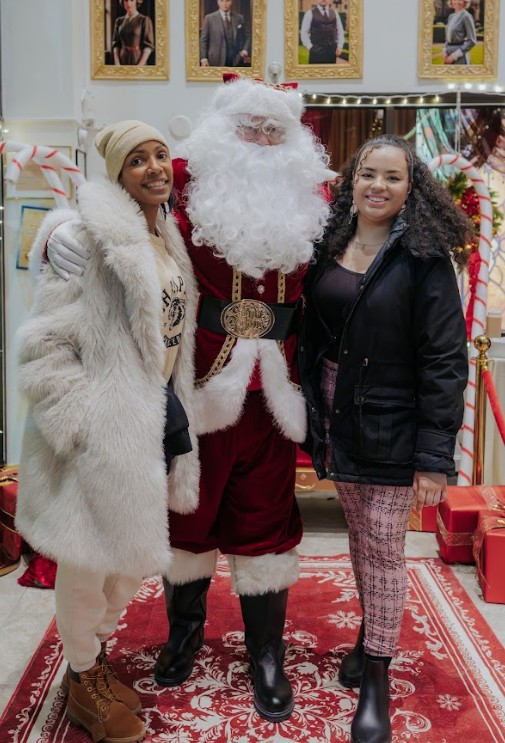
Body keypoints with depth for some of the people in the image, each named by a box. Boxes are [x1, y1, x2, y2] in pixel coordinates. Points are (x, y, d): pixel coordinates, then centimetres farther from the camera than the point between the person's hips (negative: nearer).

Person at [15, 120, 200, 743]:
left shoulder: (169, 241, 11)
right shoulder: (87, 236, -14)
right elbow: (47, 343, -16)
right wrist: (81, 423, -20)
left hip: (158, 413, 8)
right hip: (108, 423, -8)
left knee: (134, 552, 20)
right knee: (89, 557, 6)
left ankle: (96, 652, 42)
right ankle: (83, 680, 30)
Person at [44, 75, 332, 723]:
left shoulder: (308, 202, 7)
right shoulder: (189, 187, -3)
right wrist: (62, 231, -25)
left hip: (271, 394, 2)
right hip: (199, 384, -2)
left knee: (265, 521, 11)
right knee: (189, 509, 15)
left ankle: (266, 656, 30)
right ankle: (184, 629, 41)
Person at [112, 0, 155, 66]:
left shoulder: (145, 20, -4)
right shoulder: (119, 21, 11)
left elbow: (149, 46, -8)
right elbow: (116, 45, 10)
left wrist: (140, 65, -19)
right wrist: (117, 64, -6)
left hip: (138, 63, -5)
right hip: (123, 63, 5)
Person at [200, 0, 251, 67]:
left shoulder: (239, 18, 11)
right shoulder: (210, 18, 4)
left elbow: (247, 36, 17)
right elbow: (203, 40, 3)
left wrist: (245, 50, -1)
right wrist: (203, 59, -7)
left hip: (237, 61, 2)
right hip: (217, 62, -2)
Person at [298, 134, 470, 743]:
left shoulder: (424, 258, -11)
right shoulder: (329, 248, 4)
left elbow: (444, 360, -14)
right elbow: (310, 333, 10)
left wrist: (435, 456, -17)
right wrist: (310, 416, 3)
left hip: (390, 431, -4)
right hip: (336, 422, 5)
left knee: (383, 549, 4)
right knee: (360, 535, 18)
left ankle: (376, 678, 20)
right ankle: (370, 631, 39)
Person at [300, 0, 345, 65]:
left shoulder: (334, 13, 12)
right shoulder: (310, 13, 0)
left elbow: (340, 30, 16)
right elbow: (304, 33, 0)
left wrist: (340, 46, 5)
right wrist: (310, 47, -7)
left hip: (332, 51, 4)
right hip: (316, 52, -4)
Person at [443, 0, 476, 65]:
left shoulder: (466, 16, -8)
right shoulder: (451, 16, 15)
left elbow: (472, 41, -13)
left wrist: (454, 56, -16)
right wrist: (445, 52, 4)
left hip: (460, 57, -8)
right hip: (449, 57, 8)